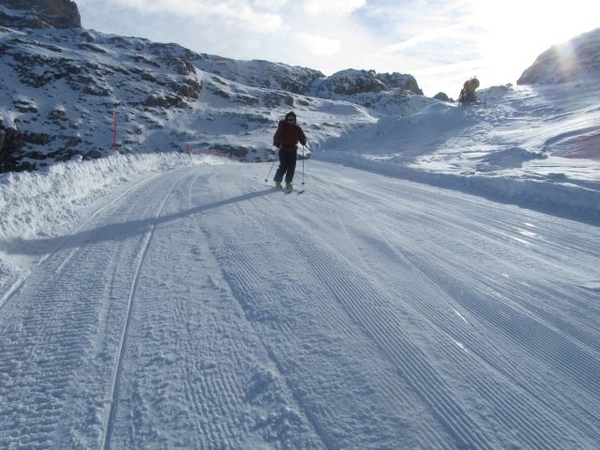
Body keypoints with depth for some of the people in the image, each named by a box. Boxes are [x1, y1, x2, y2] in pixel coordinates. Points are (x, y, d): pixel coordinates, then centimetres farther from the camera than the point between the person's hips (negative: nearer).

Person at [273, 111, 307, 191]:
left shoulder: (297, 128, 5)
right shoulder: (282, 127, -5)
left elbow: (302, 136, 9)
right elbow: (277, 136, -8)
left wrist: (303, 142, -12)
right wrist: (277, 143, -25)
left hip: (293, 150, 4)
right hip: (284, 150, -4)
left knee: (292, 167, 0)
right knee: (283, 166, -7)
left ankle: (288, 183, 13)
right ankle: (277, 181, 12)